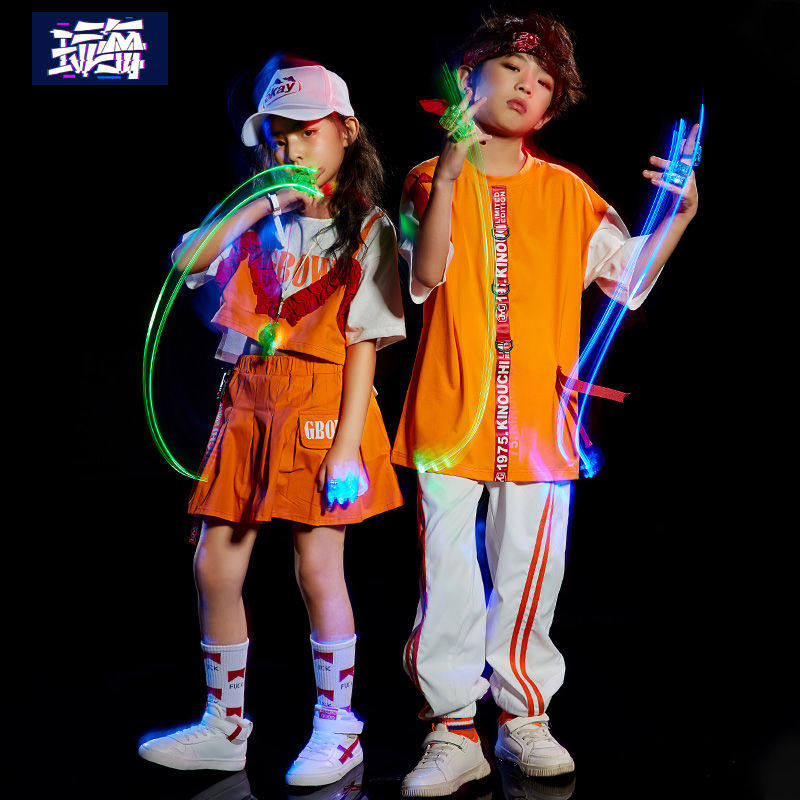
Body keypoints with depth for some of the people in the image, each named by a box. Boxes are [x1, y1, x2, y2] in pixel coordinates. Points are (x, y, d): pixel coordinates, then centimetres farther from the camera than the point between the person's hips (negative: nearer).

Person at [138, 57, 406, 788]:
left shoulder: (367, 230, -1)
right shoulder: (259, 221, 12)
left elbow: (364, 345, -7)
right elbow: (186, 260, -4)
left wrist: (346, 447, -13)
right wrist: (263, 204, -10)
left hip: (322, 406, -5)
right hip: (249, 404, 5)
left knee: (319, 569, -1)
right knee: (215, 565, 6)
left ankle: (336, 727, 17)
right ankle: (225, 726, 22)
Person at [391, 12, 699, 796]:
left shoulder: (566, 192, 11)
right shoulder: (430, 180, 6)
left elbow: (629, 277, 8)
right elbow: (425, 276, -11)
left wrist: (680, 216, -5)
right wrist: (450, 172, -18)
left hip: (538, 410, 2)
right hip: (451, 405, -1)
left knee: (529, 571, 7)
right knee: (447, 572, 1)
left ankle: (524, 717, 23)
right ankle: (453, 731, 11)